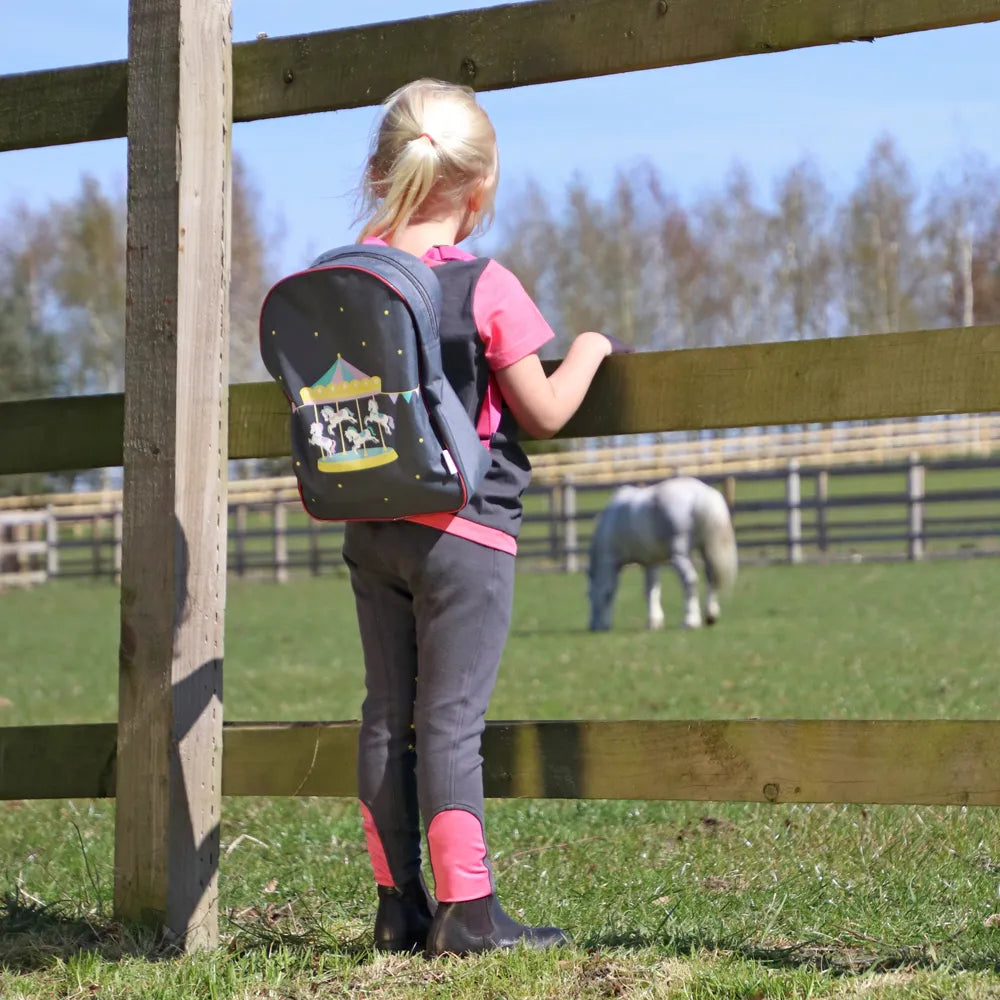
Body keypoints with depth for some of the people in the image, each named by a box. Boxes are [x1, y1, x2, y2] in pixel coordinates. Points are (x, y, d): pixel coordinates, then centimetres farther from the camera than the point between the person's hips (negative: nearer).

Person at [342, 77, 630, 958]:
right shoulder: (486, 289, -12)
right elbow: (542, 415, -7)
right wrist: (587, 353, 10)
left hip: (371, 530, 5)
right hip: (463, 531, -5)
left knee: (388, 713, 11)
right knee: (451, 719, -4)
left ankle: (399, 906, 15)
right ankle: (466, 910, -2)